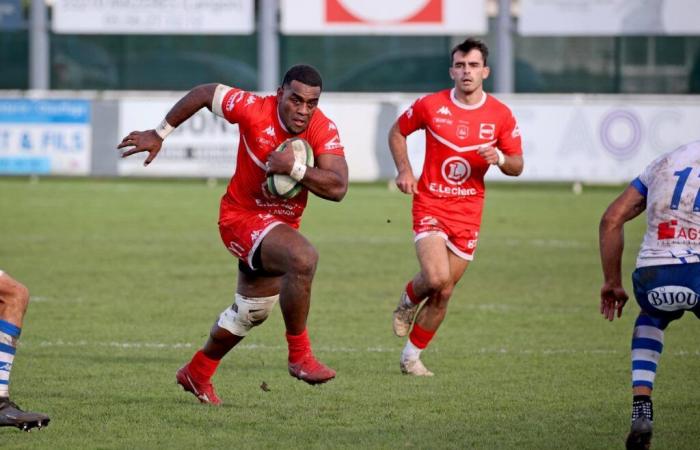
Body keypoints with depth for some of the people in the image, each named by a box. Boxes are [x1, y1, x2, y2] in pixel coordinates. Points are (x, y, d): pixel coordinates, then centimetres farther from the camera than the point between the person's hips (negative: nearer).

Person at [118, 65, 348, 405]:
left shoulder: (324, 131, -15)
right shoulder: (254, 110, -24)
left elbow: (337, 188, -25)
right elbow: (204, 94, -8)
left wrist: (295, 168, -36)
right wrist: (159, 134, -3)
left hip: (282, 224, 6)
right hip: (242, 216, -6)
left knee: (252, 310, 24)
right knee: (303, 258, -34)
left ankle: (197, 373, 47)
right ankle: (299, 355, -21)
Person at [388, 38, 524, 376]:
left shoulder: (501, 116, -2)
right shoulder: (430, 105, -5)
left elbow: (517, 166, 6)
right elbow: (397, 132, 13)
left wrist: (499, 159, -17)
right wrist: (404, 170, -1)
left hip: (468, 211, 2)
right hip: (430, 204, -2)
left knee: (444, 293, 5)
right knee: (436, 278, -23)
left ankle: (412, 355, 23)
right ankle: (408, 300, 13)